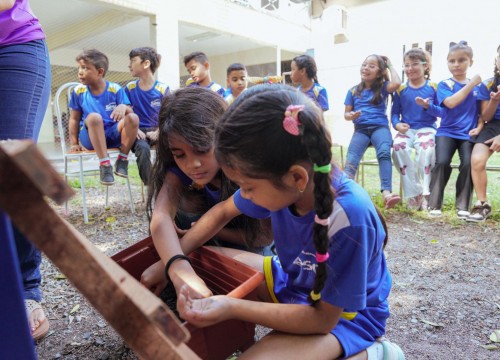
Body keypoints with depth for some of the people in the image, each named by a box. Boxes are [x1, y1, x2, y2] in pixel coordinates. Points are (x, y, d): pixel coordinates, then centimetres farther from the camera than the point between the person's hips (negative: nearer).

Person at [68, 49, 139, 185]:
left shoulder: (115, 89, -1)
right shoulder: (78, 91, 1)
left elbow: (129, 112, -6)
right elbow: (74, 119, 5)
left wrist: (123, 107, -29)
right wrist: (74, 143, 1)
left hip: (113, 134, 1)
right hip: (90, 137, -1)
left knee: (133, 118, -27)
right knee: (94, 117, -34)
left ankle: (122, 160, -12)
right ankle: (104, 164, -30)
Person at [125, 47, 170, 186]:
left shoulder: (163, 89, 1)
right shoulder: (130, 88, 6)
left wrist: (157, 132, -16)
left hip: (157, 131, 0)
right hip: (139, 131, 0)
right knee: (143, 148, -34)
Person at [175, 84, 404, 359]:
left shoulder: (349, 218, -37)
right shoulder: (279, 181, -18)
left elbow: (323, 319, -26)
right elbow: (221, 212, 0)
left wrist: (232, 308, -32)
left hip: (345, 313, -5)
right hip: (293, 280, 6)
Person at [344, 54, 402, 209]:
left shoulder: (382, 87, 11)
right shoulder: (353, 91, 15)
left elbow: (396, 83, -11)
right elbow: (346, 114, 15)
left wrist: (390, 65, 7)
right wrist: (351, 116, -11)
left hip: (380, 127, -2)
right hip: (361, 129, 2)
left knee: (384, 153, -33)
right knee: (351, 160, -24)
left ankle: (386, 193, -44)